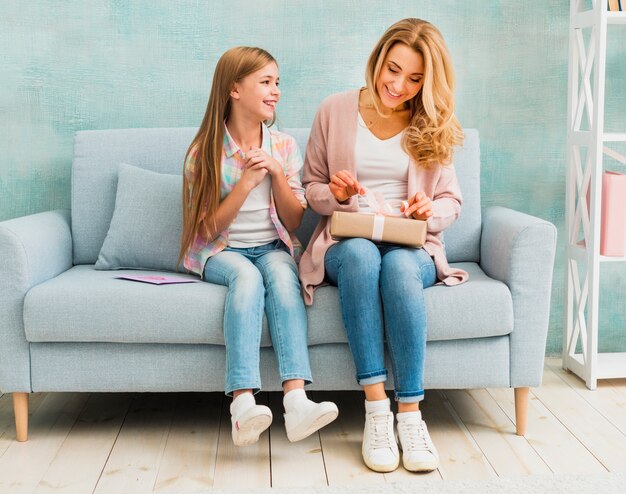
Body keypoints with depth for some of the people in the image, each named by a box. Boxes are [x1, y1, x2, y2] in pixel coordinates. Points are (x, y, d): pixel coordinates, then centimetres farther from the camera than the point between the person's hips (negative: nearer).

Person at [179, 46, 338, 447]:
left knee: (281, 272, -34)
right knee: (247, 275, -36)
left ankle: (296, 401, -47)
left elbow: (293, 222, 5)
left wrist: (277, 173, -11)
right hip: (222, 252, -2)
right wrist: (246, 182, -16)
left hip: (273, 247, 2)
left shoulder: (285, 147, 7)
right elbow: (209, 228, -5)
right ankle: (243, 405, -49)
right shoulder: (205, 152, -1)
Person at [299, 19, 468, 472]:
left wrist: (430, 210, -12)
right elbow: (311, 188, 11)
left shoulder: (432, 125, 9)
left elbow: (451, 202, 11)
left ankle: (410, 413, -32)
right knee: (361, 253, -38)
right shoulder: (335, 111, 6)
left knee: (399, 265, -37)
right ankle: (377, 411, -36)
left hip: (412, 248, 1)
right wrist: (334, 193, -12)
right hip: (345, 243, 0)